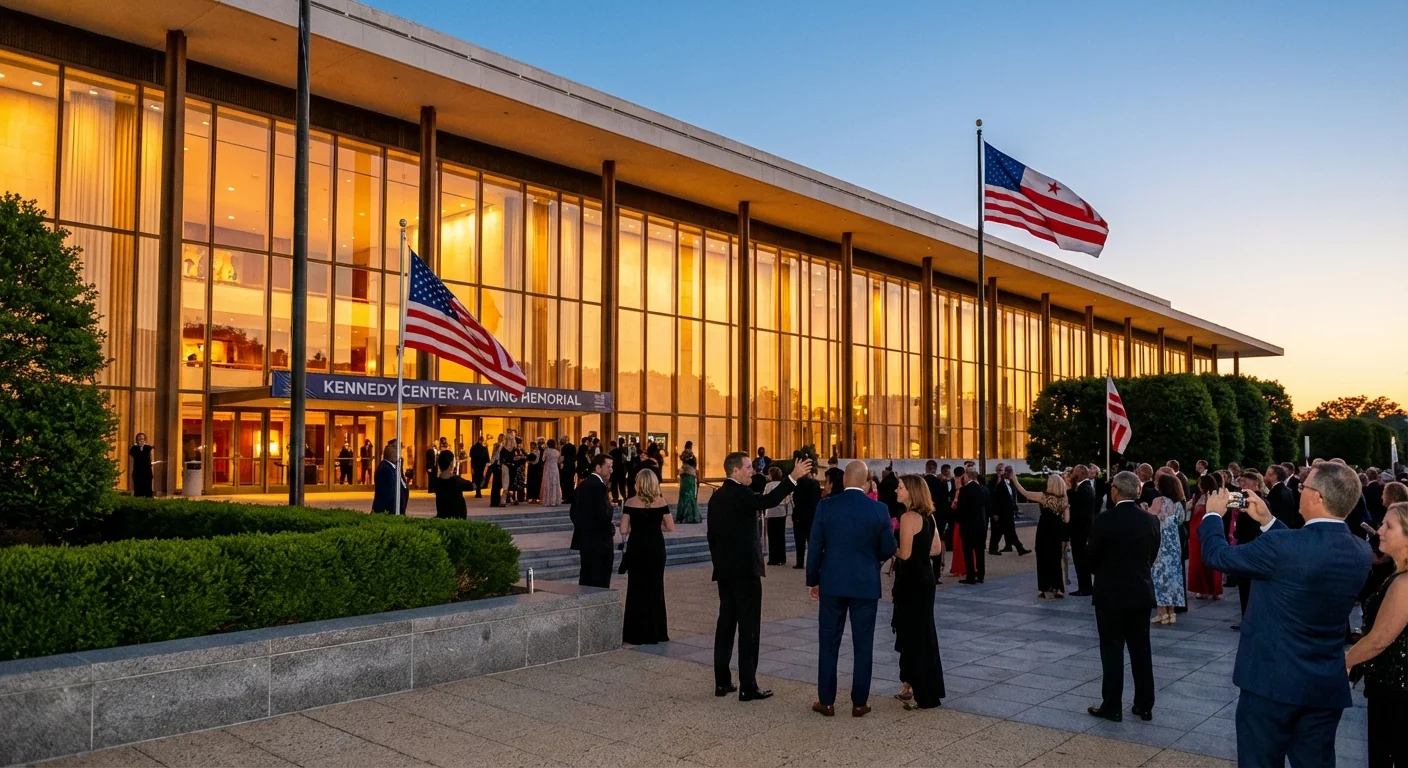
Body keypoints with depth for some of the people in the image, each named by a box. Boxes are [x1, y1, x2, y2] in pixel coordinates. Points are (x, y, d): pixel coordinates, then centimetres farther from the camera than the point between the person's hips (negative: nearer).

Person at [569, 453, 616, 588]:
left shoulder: (582, 485, 11)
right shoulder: (599, 486, -16)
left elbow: (573, 512, 15)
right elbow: (603, 514, -22)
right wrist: (611, 529, -5)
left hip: (584, 540, 9)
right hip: (599, 541, -9)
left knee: (585, 580, 13)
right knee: (600, 585, -5)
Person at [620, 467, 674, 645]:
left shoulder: (631, 503, -10)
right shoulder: (661, 502, -6)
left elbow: (624, 530, -11)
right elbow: (670, 527, -4)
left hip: (636, 549, -1)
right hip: (656, 549, 1)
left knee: (637, 588, 9)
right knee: (655, 588, 13)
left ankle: (637, 634, 11)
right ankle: (655, 633, 18)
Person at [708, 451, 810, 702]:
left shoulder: (717, 496, 10)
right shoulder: (741, 494, -15)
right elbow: (768, 501, -32)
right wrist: (793, 477, -33)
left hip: (725, 571, 8)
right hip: (745, 570, -8)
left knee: (726, 623, 12)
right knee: (749, 627, -3)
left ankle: (722, 682, 17)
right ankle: (748, 686, 1)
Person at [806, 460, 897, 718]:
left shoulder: (826, 506, -7)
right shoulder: (879, 509, -6)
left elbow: (814, 547, -4)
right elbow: (889, 549, -1)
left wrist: (813, 580, 8)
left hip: (832, 583, 0)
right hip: (866, 585, 0)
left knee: (829, 643, 9)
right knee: (863, 645, 8)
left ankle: (826, 701, 14)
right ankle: (860, 702, 14)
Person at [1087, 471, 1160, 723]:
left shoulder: (1105, 520, -16)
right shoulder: (1150, 520, 0)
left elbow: (1092, 557, -7)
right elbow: (1152, 556, 7)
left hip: (1111, 594, -5)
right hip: (1141, 593, 5)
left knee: (1112, 651, 2)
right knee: (1141, 650, 12)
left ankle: (1111, 707, 7)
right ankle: (1144, 706, 19)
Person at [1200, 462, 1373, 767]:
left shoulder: (1282, 545, -23)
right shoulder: (1361, 552, -2)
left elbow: (1217, 555, -10)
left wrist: (1213, 515, 8)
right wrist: (1267, 521, 17)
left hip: (1273, 680, -6)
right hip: (1328, 686, 6)